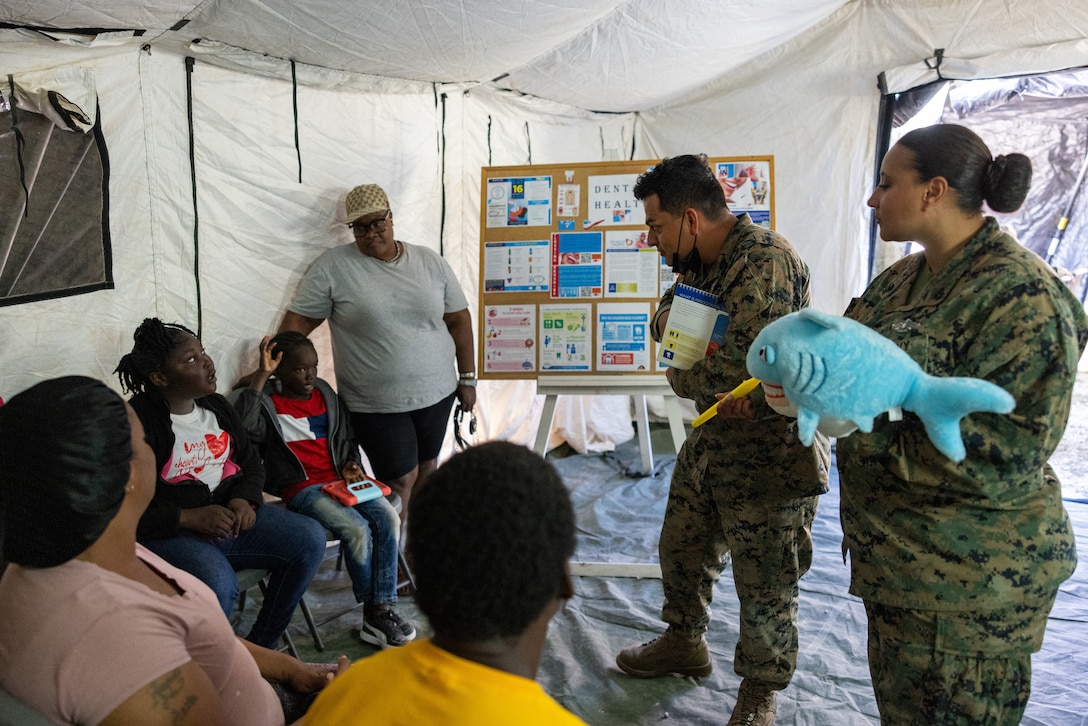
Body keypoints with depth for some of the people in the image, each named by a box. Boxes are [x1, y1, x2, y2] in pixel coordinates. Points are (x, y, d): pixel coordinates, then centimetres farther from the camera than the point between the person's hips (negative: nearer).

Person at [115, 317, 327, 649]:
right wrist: (191, 518, -21)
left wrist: (243, 499, -3)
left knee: (310, 538, -9)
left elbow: (251, 463, 18)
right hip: (171, 532, -7)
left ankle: (262, 645, 6)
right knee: (217, 582, -35)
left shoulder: (216, 406, 10)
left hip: (230, 514, 7)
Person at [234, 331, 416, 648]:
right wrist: (261, 375, -23)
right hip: (301, 488, -5)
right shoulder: (267, 402, -1)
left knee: (388, 518, -19)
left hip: (339, 480, 5)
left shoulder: (326, 394, 15)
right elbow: (242, 426, -26)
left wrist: (350, 465, 5)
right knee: (357, 529, -26)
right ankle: (373, 611, -6)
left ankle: (383, 608, -14)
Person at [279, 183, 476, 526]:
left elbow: (458, 319, 6)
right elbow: (299, 321, -7)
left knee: (427, 466, 17)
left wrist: (467, 377, 5)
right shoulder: (333, 266, -7)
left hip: (437, 392, 4)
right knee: (400, 481, -1)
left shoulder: (430, 262, 2)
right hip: (376, 405, -4)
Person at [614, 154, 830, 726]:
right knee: (681, 548, 22)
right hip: (710, 440, 9)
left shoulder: (765, 260, -24)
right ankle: (684, 643, 46)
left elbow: (732, 368, -31)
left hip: (769, 453, -9)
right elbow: (669, 319, 12)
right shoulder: (698, 263, 7)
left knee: (764, 583, 5)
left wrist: (684, 371, -16)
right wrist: (666, 318, -9)